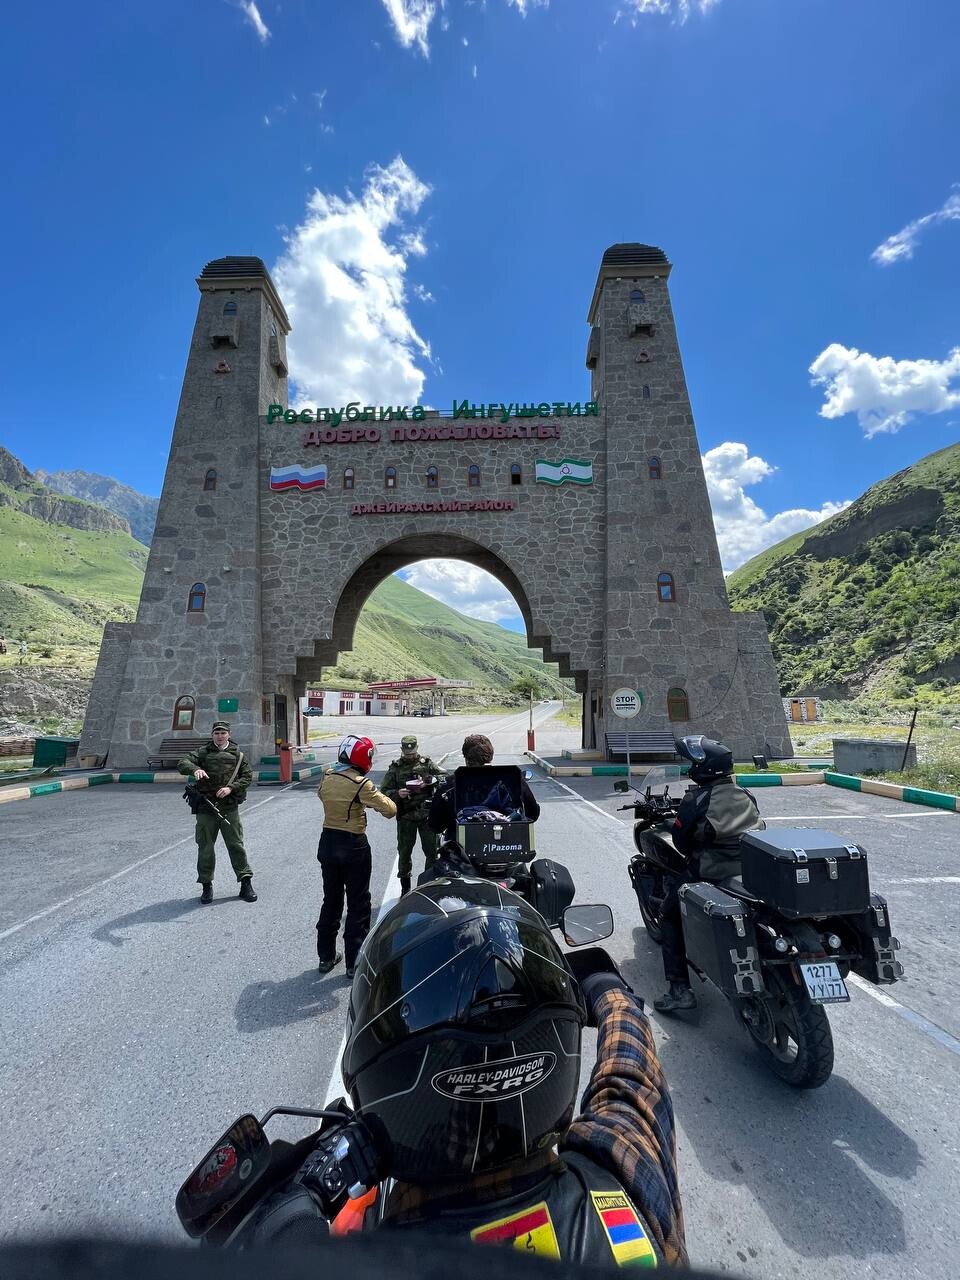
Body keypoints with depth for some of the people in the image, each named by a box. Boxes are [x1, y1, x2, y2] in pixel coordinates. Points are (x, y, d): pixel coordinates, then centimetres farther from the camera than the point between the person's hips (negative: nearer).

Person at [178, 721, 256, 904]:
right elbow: (183, 763, -7)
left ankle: (246, 883, 10)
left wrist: (231, 788, -12)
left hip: (230, 808, 0)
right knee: (205, 847, 6)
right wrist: (195, 769, -29)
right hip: (206, 807, 1)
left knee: (236, 845, 2)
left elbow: (248, 776, 4)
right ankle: (206, 886, 20)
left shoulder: (238, 755, 6)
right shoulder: (203, 753, 5)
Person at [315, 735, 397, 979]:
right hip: (354, 846, -6)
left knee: (331, 899, 20)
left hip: (328, 842, 6)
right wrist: (381, 797, -1)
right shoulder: (361, 784, -21)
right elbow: (390, 810, -20)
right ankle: (354, 962, 14)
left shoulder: (327, 777, -1)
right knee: (358, 904, 7)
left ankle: (326, 956, 30)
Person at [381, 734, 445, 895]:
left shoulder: (427, 763, 4)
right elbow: (384, 791, -1)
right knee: (404, 851, 9)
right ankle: (405, 886, 24)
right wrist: (397, 794, -21)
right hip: (405, 816, 0)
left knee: (431, 850, 4)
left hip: (427, 813, 0)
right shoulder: (395, 768, 2)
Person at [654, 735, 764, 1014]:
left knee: (670, 915, 11)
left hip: (710, 873, -7)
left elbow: (680, 838, -4)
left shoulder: (696, 798, -10)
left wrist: (692, 856, 17)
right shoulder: (746, 795, 8)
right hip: (753, 870, 7)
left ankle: (679, 989, 1)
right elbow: (757, 828, 20)